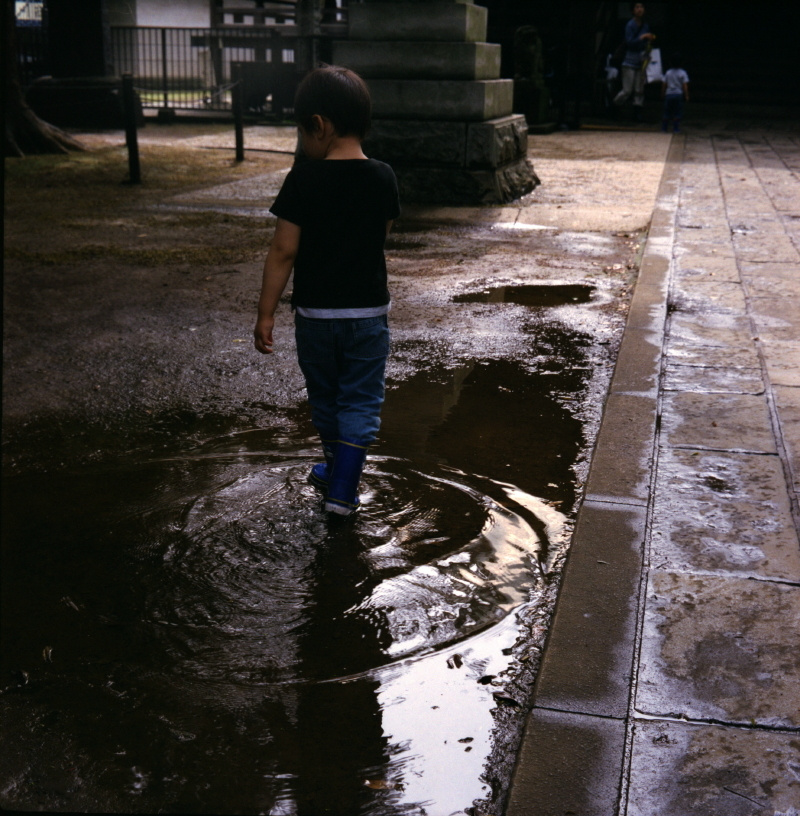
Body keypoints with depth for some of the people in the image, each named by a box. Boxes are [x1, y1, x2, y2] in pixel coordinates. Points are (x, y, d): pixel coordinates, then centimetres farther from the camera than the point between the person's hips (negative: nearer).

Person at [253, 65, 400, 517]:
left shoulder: (303, 180, -13)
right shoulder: (383, 178, -4)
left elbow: (284, 250, -13)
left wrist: (266, 312, -7)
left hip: (315, 312, -1)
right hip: (369, 310, 1)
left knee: (325, 398, 19)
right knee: (361, 402, 9)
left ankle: (339, 470, 37)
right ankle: (343, 488, 4)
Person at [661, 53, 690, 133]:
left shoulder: (668, 73, 4)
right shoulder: (683, 73, -2)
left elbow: (664, 85, 5)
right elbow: (685, 85, -6)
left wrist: (662, 94, 14)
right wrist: (686, 96, -1)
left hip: (668, 94, 2)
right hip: (679, 94, -2)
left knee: (666, 112, 7)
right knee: (677, 113, 3)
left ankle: (664, 128, 7)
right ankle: (675, 128, 1)